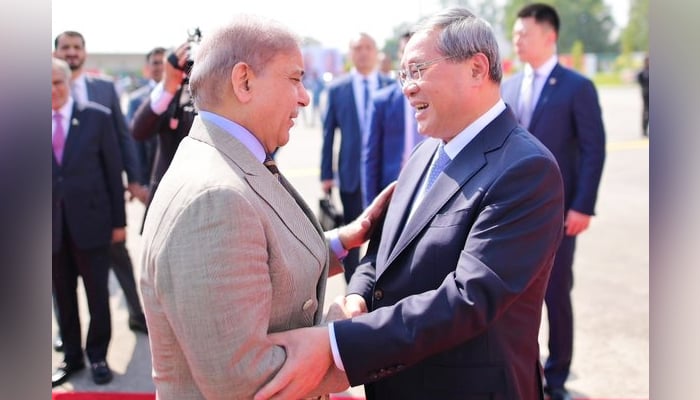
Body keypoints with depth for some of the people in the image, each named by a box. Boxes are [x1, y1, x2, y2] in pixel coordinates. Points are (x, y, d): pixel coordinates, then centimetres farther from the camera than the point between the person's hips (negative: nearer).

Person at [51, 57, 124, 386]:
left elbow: (113, 171, 0)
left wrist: (118, 220, -1)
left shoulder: (97, 117, -2)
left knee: (98, 295, 8)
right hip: (54, 227, 1)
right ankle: (72, 356, 29)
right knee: (63, 298, 13)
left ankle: (98, 356, 25)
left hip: (90, 221, -1)